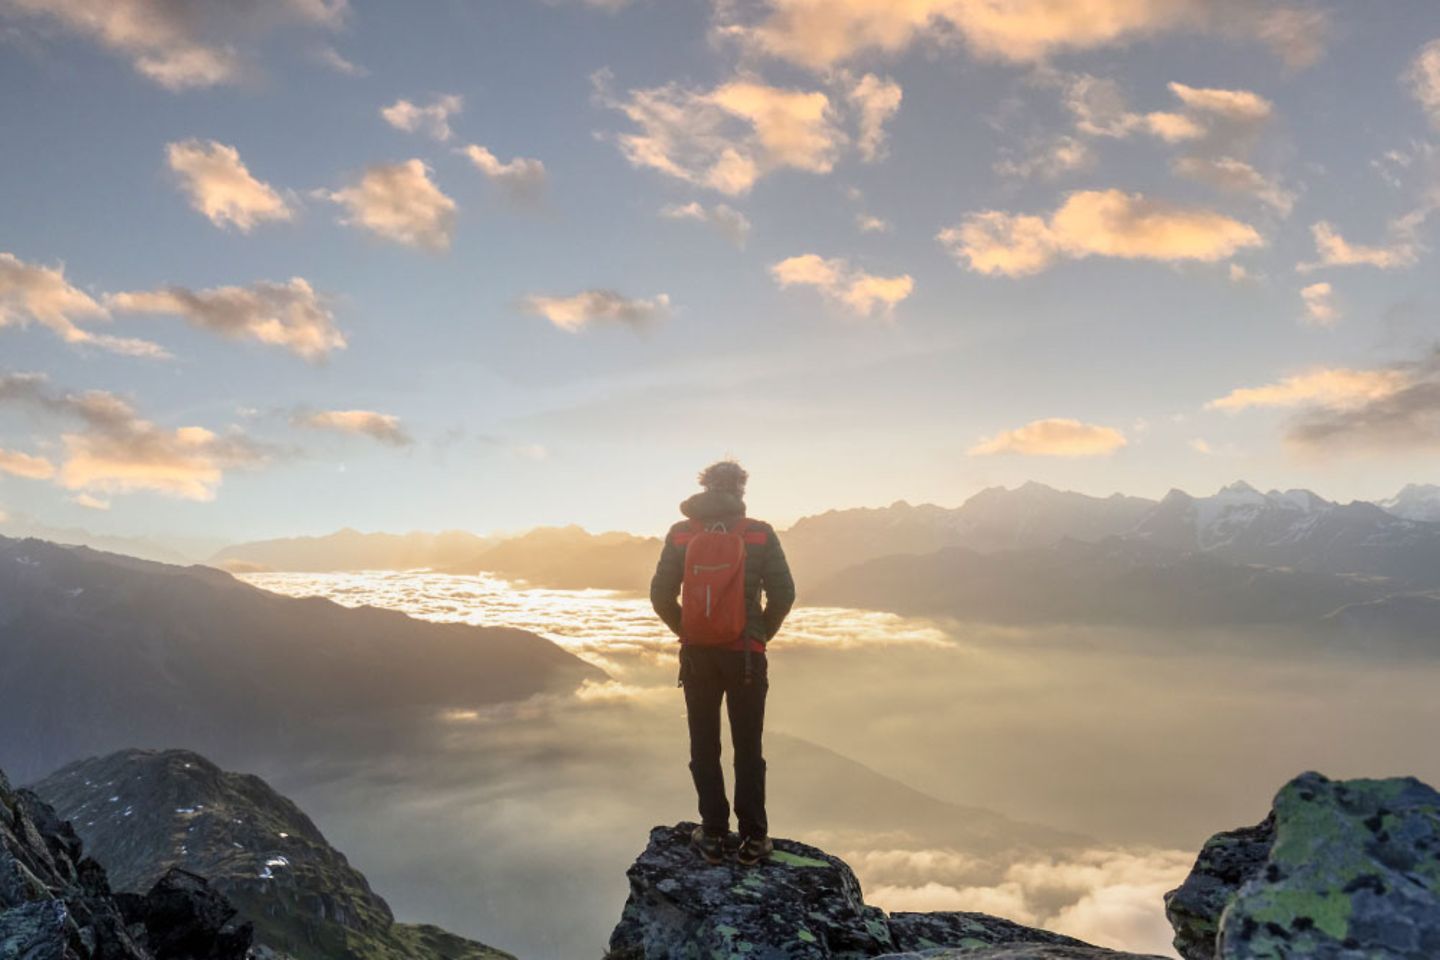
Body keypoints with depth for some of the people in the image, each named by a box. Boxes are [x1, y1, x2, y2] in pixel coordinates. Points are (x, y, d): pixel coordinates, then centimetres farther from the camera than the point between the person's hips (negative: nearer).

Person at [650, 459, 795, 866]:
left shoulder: (680, 535, -2)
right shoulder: (760, 534, -6)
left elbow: (660, 595, -2)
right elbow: (783, 593, -6)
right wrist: (762, 635, 9)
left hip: (696, 654, 1)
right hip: (745, 655, -1)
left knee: (704, 748, 13)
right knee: (748, 748, 10)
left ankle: (713, 835, 17)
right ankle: (752, 839, 13)